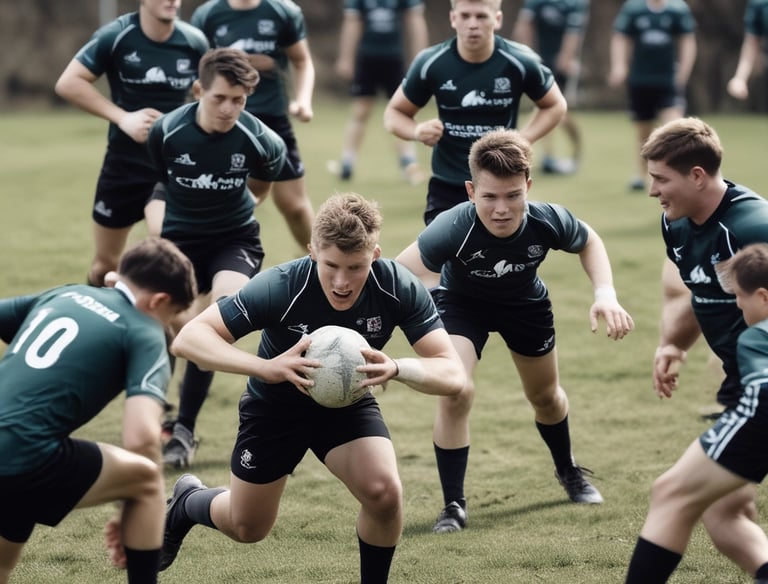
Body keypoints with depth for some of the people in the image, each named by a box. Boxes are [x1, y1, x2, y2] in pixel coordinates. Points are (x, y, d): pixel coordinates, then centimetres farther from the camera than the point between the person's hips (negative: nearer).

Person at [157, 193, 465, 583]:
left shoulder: (399, 288, -28)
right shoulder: (280, 287, -35)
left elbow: (452, 375, -30)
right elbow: (188, 338, -37)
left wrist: (397, 368, -52)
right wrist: (267, 367, -52)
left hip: (348, 403, 1)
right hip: (276, 404, -1)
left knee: (384, 493, -25)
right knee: (246, 529, 13)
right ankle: (184, 504, 47)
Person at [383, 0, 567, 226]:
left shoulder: (520, 62, -11)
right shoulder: (430, 63, -10)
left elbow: (555, 105, 7)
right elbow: (394, 113, 4)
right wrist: (418, 131, -20)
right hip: (447, 188, 0)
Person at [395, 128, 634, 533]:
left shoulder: (547, 222, -34)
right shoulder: (455, 227, -43)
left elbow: (588, 242, -11)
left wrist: (605, 294, -23)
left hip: (525, 302, 3)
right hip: (460, 302, -3)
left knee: (545, 396, 22)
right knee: (455, 394, -24)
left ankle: (568, 470, 53)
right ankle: (453, 506, -6)